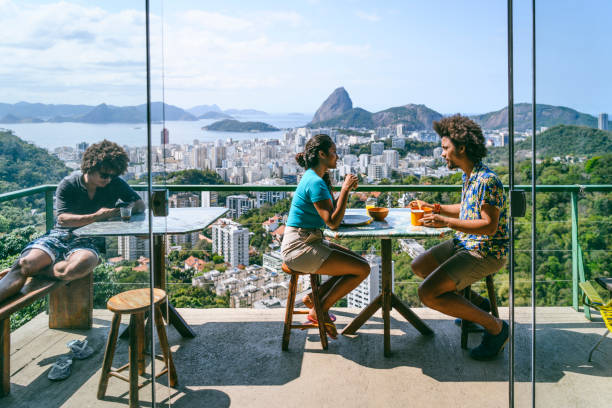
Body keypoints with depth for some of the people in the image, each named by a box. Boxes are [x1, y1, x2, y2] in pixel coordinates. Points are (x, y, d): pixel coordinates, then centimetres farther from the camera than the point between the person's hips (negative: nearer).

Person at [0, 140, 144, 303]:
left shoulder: (115, 184, 6)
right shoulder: (68, 184, 1)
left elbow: (140, 204, 11)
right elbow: (62, 219, -9)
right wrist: (96, 217, -22)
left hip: (90, 240, 0)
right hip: (61, 234, 1)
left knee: (81, 266, -37)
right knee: (26, 262, -28)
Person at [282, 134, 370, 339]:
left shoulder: (315, 178, 12)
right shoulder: (315, 182, -19)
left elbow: (332, 211, 18)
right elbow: (333, 222, -24)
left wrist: (346, 189, 8)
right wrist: (345, 190, -17)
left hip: (311, 241, 10)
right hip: (300, 247, -10)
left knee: (360, 263, 12)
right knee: (362, 270, -8)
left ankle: (314, 298, 15)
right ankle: (319, 310, 3)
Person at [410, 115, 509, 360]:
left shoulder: (487, 181, -22)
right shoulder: (468, 176, 8)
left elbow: (489, 226, -26)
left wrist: (446, 222, -28)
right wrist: (435, 208, 12)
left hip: (486, 252, -10)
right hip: (464, 244, 10)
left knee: (428, 294, -20)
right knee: (418, 266, 20)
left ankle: (495, 327, -7)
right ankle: (476, 303, 22)